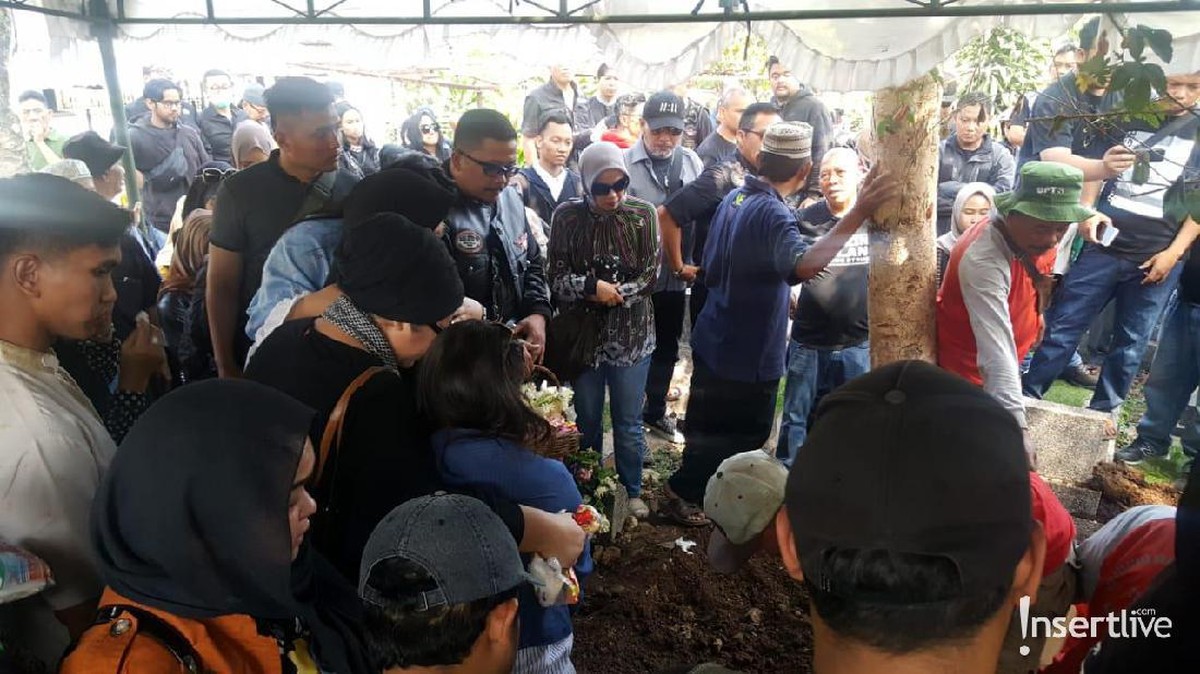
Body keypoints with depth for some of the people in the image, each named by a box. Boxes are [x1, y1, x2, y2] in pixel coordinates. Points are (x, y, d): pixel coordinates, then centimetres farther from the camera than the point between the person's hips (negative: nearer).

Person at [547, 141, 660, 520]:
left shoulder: (643, 214, -7)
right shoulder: (567, 216, -7)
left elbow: (650, 276, -8)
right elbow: (555, 277, -7)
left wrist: (611, 294, -18)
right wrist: (592, 286, -22)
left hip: (631, 336, -1)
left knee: (628, 422, 12)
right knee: (587, 420, 17)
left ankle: (632, 491, 33)